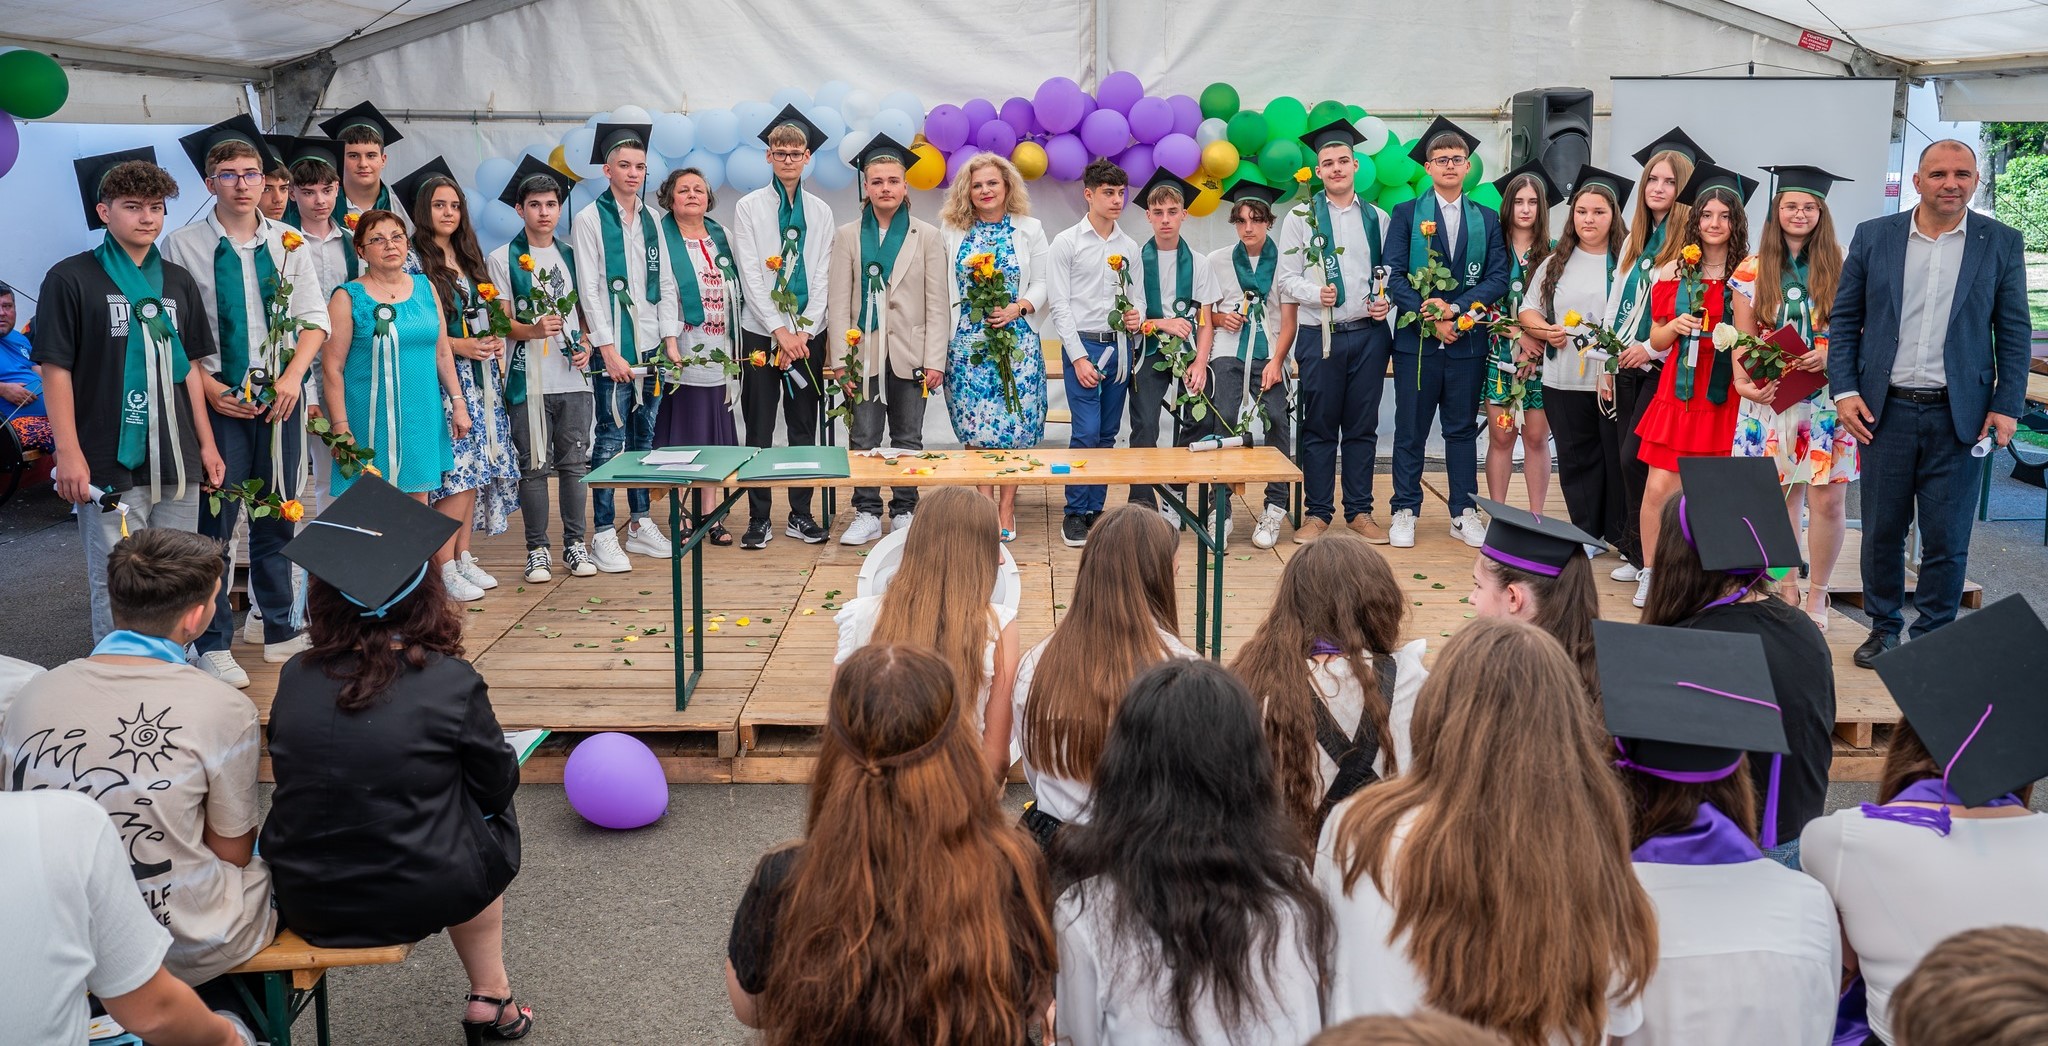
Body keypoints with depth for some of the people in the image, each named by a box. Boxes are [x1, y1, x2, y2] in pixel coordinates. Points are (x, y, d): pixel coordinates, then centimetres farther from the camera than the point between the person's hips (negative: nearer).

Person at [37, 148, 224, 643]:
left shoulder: (178, 282, 13)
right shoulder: (71, 279, -2)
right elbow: (55, 369, -5)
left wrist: (206, 443, 12)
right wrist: (68, 452, -12)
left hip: (178, 463, 5)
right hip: (109, 467, -5)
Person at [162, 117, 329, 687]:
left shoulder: (288, 242, 8)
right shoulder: (183, 245, -1)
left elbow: (314, 318, 6)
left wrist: (292, 376, -7)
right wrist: (208, 388, -12)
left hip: (281, 394, 3)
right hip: (219, 398, -3)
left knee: (278, 517, 10)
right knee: (216, 519, -2)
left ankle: (281, 629, 22)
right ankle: (213, 644, 7)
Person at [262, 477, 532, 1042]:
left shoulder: (295, 679, -5)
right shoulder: (452, 683, -15)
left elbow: (293, 779, 10)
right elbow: (498, 783, -2)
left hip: (305, 902, 4)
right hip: (416, 899, -4)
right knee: (489, 821, 26)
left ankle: (489, 997, 37)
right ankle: (490, 1000, 35)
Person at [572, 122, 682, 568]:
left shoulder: (652, 219, 12)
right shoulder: (589, 220, -4)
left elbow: (666, 283, 13)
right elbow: (589, 290, -9)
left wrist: (670, 339, 4)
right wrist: (610, 351, -14)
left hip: (651, 346, 5)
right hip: (612, 347, -5)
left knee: (644, 436, 11)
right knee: (611, 438, -5)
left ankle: (641, 524, 20)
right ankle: (603, 534, 1)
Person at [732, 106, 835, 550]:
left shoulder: (820, 212, 10)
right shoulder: (749, 207, 2)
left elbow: (822, 276, 5)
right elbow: (750, 276, -4)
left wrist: (805, 330, -7)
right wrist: (780, 331, -12)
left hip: (807, 334, 2)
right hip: (762, 332, -2)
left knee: (804, 426, 6)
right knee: (759, 428, 0)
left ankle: (801, 514, 13)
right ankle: (759, 517, 5)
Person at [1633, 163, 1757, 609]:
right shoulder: (1674, 272, 7)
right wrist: (1674, 326, -10)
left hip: (1724, 398, -2)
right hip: (1679, 392, 2)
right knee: (1659, 489, -3)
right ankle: (1649, 573, 11)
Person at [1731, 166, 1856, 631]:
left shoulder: (1841, 266, 4)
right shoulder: (1753, 269, 6)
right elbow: (1743, 336, 6)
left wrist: (1832, 353, -14)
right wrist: (1743, 379, -11)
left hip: (1828, 396, -1)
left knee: (1828, 499, -4)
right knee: (1781, 497, 5)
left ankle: (1817, 594, 10)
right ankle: (1786, 589, 17)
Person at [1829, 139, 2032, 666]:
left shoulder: (2001, 243, 3)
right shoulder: (1873, 236, 4)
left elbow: (2014, 331, 4)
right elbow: (1843, 320, 6)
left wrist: (2007, 405, -4)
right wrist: (1844, 390, -4)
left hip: (1959, 416, -1)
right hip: (1885, 409, 1)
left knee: (1947, 538, 4)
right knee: (1881, 530, 8)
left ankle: (1933, 636, 17)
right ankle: (1883, 627, 23)